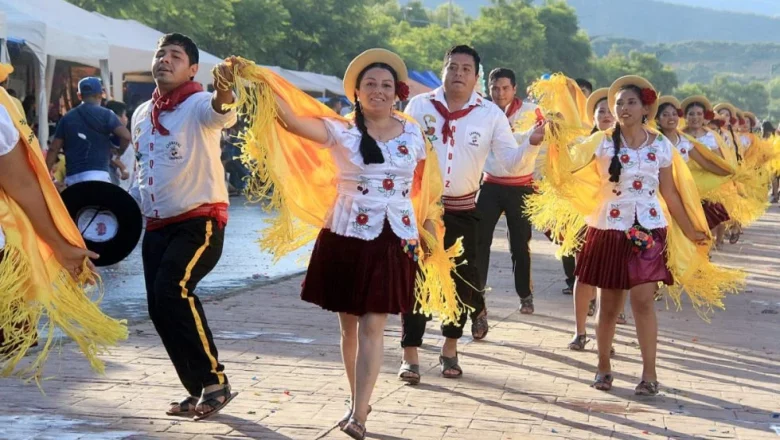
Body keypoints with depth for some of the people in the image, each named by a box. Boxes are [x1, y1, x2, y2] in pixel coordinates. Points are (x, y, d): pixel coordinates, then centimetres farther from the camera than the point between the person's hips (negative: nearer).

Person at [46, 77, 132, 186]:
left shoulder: (67, 118, 14)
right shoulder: (105, 114, 3)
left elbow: (53, 149, 9)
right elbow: (126, 136, -12)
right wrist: (118, 152, 8)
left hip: (72, 177, 5)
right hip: (97, 174, -5)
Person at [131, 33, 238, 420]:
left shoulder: (198, 104, -10)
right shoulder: (141, 115, 11)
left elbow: (221, 112, -36)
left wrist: (224, 89, -58)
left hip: (199, 221, -8)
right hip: (157, 226, 8)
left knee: (172, 291, -25)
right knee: (159, 308, 5)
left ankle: (214, 381, -13)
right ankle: (199, 391, 19)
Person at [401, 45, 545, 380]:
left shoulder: (490, 114, -1)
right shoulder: (420, 106, -1)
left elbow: (509, 164, -5)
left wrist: (530, 144, -22)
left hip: (462, 211, 1)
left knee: (462, 279, 7)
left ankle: (450, 348, 26)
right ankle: (410, 355, 2)